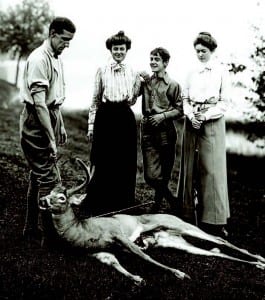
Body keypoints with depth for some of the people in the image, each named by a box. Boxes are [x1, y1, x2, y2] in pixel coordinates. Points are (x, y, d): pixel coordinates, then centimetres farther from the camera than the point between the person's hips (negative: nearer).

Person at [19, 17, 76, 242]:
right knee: (49, 178, -8)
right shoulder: (39, 59, -18)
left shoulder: (56, 59, 12)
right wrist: (51, 138, -24)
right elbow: (39, 103, -23)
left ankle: (32, 228, 26)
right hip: (37, 123, -10)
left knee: (39, 175, 15)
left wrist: (61, 126, 21)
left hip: (51, 117, 10)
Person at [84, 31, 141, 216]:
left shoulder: (134, 73, 9)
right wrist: (91, 124, 3)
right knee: (102, 164, 1)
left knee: (126, 165, 5)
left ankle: (123, 207, 19)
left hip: (126, 118, 2)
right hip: (105, 117, -2)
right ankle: (99, 207, 15)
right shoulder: (102, 71, 4)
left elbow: (133, 99, 14)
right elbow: (95, 99, 6)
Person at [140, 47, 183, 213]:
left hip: (166, 132, -3)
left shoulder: (173, 85, -1)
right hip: (147, 130, 3)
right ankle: (173, 201, 17)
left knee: (164, 175, 6)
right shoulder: (145, 81, 10)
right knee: (151, 175, -4)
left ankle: (158, 204, 26)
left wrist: (163, 115, -13)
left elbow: (180, 110, 1)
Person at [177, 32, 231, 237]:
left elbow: (224, 102, -3)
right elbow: (185, 99, 10)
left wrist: (206, 115, -16)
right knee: (190, 168, 5)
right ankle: (189, 215, 13)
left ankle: (214, 220, 1)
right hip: (192, 122, 4)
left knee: (211, 169, -5)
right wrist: (191, 116, -8)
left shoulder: (221, 72, 0)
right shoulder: (192, 73, 11)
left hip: (212, 123, -4)